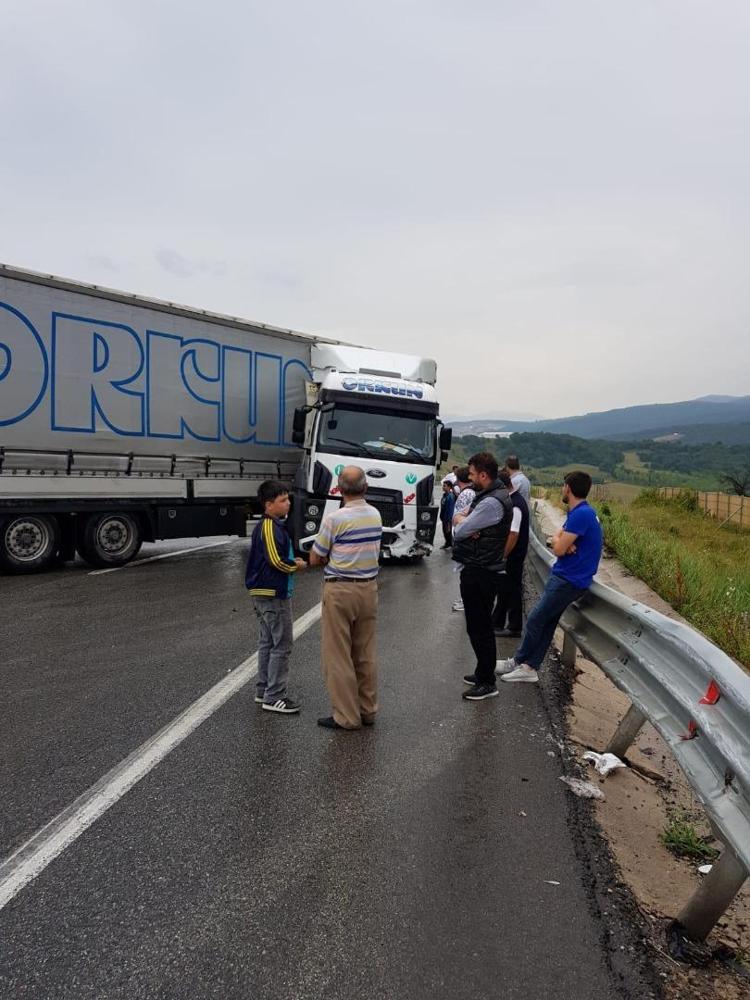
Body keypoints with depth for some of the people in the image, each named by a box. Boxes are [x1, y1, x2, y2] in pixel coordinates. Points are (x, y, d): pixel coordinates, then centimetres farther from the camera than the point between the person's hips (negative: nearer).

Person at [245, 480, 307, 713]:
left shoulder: (270, 525, 13)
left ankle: (263, 690, 26)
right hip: (274, 594, -10)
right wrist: (296, 566, -7)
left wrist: (291, 562, 5)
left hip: (264, 593, 10)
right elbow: (276, 560, -23)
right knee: (282, 645, -4)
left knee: (267, 642, 17)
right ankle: (274, 697, 1)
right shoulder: (270, 527, -18)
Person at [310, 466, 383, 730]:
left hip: (340, 590, -6)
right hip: (369, 588, 6)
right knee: (365, 654, 15)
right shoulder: (375, 515, 4)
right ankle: (367, 710, 24)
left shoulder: (335, 519, -15)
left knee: (338, 656, 4)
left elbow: (314, 559, -7)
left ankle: (346, 716, 10)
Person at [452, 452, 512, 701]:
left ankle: (487, 683, 8)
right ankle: (483, 672, 32)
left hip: (480, 574, -10)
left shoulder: (492, 502, -22)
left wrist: (461, 522, 2)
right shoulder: (488, 495, 13)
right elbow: (457, 518, 11)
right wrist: (465, 521, -11)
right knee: (480, 625, 19)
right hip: (479, 570, 10)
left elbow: (460, 531, -20)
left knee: (479, 627, -2)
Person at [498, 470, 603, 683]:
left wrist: (558, 539, 0)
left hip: (569, 580, -9)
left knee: (535, 620, 0)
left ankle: (518, 661, 15)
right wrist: (563, 543, -12)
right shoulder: (578, 512, 12)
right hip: (565, 576, 9)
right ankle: (530, 667, 13)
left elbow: (558, 548, -21)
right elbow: (558, 543, 11)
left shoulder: (581, 514, -21)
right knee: (547, 622, 9)